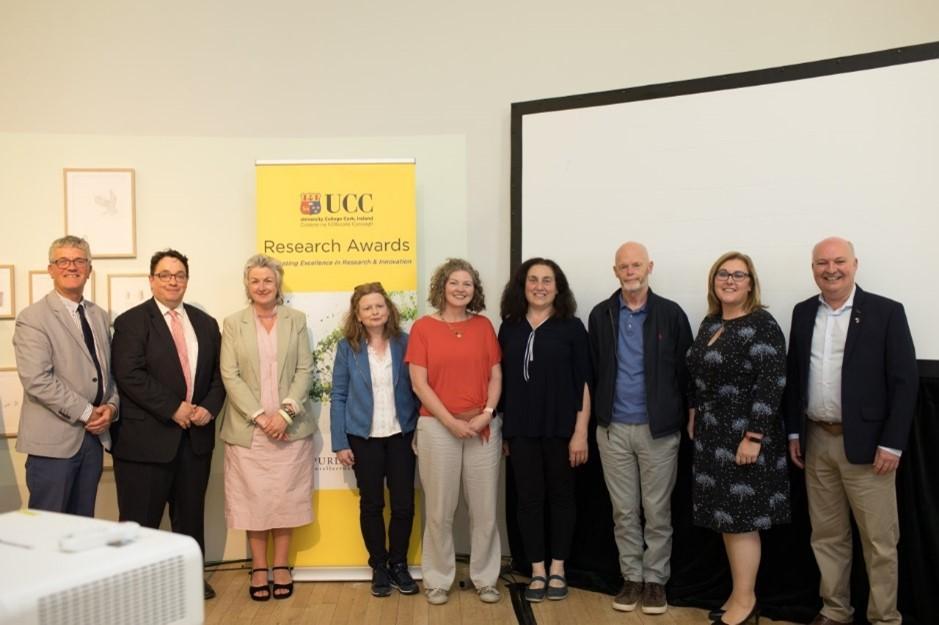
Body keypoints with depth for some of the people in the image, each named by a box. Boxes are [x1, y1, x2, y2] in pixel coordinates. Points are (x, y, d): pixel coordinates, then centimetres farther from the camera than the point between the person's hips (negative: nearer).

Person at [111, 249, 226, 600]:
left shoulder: (205, 324, 13)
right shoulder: (131, 321, -3)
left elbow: (218, 373, 12)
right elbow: (129, 375, -14)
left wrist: (209, 407, -6)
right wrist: (173, 408, -17)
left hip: (195, 435, 5)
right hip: (146, 437, -5)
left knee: (190, 514, 15)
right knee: (141, 519, 3)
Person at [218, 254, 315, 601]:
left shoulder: (296, 319, 6)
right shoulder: (234, 323, 5)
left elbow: (305, 371, 1)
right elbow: (230, 375, -3)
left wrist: (285, 412, -13)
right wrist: (260, 416, -12)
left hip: (290, 426, 0)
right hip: (248, 427, 0)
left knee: (286, 497, 4)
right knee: (254, 497, 3)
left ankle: (281, 566, 16)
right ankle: (259, 568, 15)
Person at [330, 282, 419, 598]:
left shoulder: (404, 343, -1)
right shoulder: (348, 347, -2)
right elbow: (338, 397, -1)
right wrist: (340, 442, -5)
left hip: (401, 434, 1)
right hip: (363, 437, 0)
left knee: (404, 503, 3)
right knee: (371, 504, 8)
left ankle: (399, 564, 22)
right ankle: (379, 567, 24)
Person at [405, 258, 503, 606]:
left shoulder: (483, 326, 6)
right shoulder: (423, 327, -1)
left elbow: (495, 377, 6)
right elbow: (419, 383, -5)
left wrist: (486, 414, -9)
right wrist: (451, 421, -11)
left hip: (483, 427, 2)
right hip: (437, 427, -2)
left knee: (484, 509, 7)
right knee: (439, 510, 6)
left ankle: (485, 578, 22)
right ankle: (437, 580, 20)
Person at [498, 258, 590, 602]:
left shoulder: (571, 327, -3)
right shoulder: (509, 328, 5)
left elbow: (583, 384, -4)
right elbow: (503, 381, 7)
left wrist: (580, 432, -10)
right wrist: (504, 430, 5)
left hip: (561, 427, -2)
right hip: (521, 429, 2)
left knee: (561, 495, 9)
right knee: (528, 498, 6)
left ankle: (557, 569, 22)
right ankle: (537, 571, 18)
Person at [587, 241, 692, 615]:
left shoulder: (671, 314, -3)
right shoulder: (600, 315, 4)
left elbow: (685, 371, -2)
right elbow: (593, 371, 4)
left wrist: (686, 419, -4)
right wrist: (596, 417, 1)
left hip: (659, 429, -2)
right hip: (613, 429, 2)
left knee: (657, 511, 8)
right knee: (624, 511, 10)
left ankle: (656, 580, 21)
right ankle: (632, 577, 23)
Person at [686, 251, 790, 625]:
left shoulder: (762, 326, -13)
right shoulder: (710, 323, 10)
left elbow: (771, 385, -19)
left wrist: (753, 438, -22)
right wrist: (693, 416, 16)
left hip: (744, 438, -7)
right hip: (713, 436, 8)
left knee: (741, 520, 0)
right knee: (726, 517, 12)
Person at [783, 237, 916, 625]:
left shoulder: (887, 312, -7)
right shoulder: (803, 313, 7)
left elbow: (905, 381, -9)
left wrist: (891, 443, -13)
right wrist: (794, 432, 8)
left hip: (865, 442, -4)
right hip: (816, 441, 4)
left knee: (879, 541, 5)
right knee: (827, 535, 14)